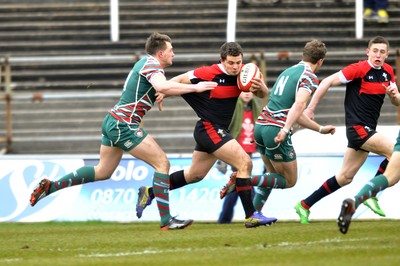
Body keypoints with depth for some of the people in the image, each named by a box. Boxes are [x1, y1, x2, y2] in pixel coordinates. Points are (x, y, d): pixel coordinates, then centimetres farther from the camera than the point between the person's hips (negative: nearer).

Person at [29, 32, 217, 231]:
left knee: (102, 172, 18)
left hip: (112, 122, 10)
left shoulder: (145, 62, 16)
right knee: (162, 163, -9)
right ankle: (166, 220, -12)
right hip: (124, 125, -10)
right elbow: (162, 87, -34)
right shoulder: (152, 65, -14)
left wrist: (158, 95, 3)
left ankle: (50, 186, 15)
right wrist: (194, 88, -28)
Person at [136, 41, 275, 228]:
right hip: (209, 128, -9)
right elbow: (180, 80, -6)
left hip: (218, 131, 9)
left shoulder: (243, 73, -1)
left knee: (195, 175, 21)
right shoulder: (209, 74, -19)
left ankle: (149, 193, 33)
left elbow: (263, 94, 3)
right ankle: (251, 216, -17)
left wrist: (260, 87, -18)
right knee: (245, 163, -18)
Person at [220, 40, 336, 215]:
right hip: (277, 131, -8)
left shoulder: (288, 71, 21)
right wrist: (285, 130, -33)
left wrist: (320, 129, 31)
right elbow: (299, 105, -23)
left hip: (261, 126, 8)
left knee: (274, 175, 24)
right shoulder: (310, 78, -4)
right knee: (290, 181, 6)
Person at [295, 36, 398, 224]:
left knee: (345, 177, 10)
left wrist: (394, 94, -10)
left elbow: (396, 101, 15)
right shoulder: (359, 69, -13)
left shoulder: (388, 72, 9)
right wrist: (310, 109, -11)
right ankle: (371, 194, -8)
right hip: (358, 128, -8)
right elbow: (328, 82, -11)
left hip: (367, 130, 8)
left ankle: (305, 205, 19)